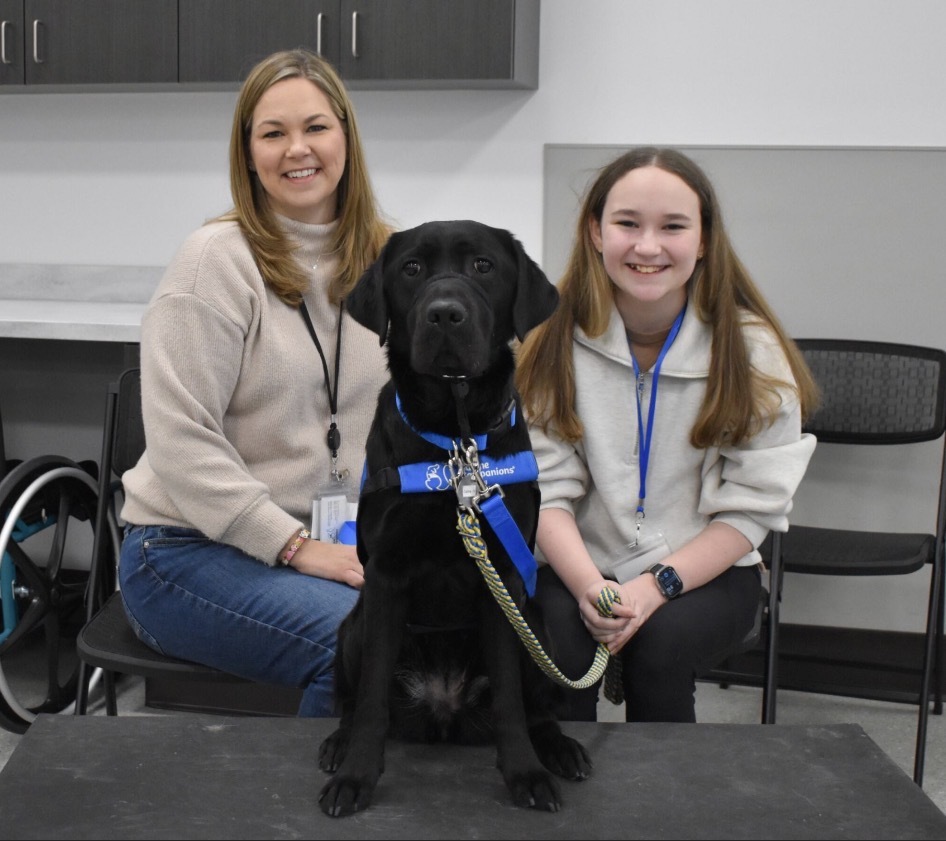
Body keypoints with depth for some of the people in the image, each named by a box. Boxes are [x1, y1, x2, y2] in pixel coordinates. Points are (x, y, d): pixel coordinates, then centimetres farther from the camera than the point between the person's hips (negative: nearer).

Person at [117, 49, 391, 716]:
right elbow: (182, 440, -16)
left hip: (336, 541, 5)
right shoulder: (218, 259, -10)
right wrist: (299, 546, -18)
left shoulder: (383, 257, 8)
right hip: (190, 548, -5)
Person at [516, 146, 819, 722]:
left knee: (661, 646, -29)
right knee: (556, 645, -28)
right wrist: (588, 585, -23)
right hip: (579, 565, 1)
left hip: (704, 570, 0)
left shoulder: (751, 349, -7)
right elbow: (546, 485, -7)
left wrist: (657, 584, -18)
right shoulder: (558, 338, -3)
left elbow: (752, 504, -7)